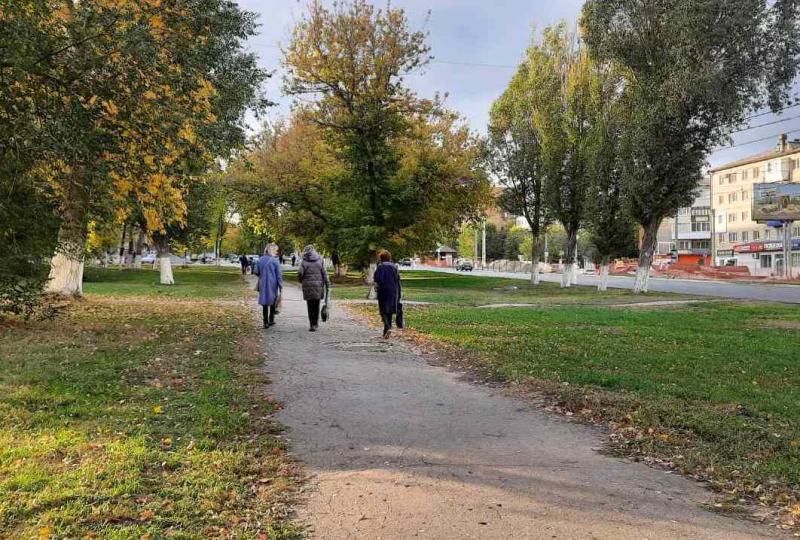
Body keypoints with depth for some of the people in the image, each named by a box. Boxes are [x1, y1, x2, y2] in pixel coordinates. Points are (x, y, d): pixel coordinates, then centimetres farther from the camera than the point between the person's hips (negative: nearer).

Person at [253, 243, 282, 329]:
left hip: (263, 284, 3)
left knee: (264, 303, 9)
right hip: (273, 284, -3)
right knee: (273, 302, 15)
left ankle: (266, 322, 8)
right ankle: (271, 320, 20)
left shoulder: (260, 260, 0)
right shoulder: (274, 260, -11)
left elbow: (255, 271, 3)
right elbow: (279, 275, -10)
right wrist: (280, 286, -3)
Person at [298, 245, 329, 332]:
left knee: (310, 306, 5)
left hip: (308, 286, -2)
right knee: (316, 305, 15)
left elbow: (300, 273, -10)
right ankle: (316, 323, 25)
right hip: (318, 285, 2)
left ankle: (312, 325, -1)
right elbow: (324, 273, -2)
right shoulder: (320, 260, 2)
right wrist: (328, 285, 1)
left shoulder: (304, 261, -2)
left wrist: (301, 280, 12)